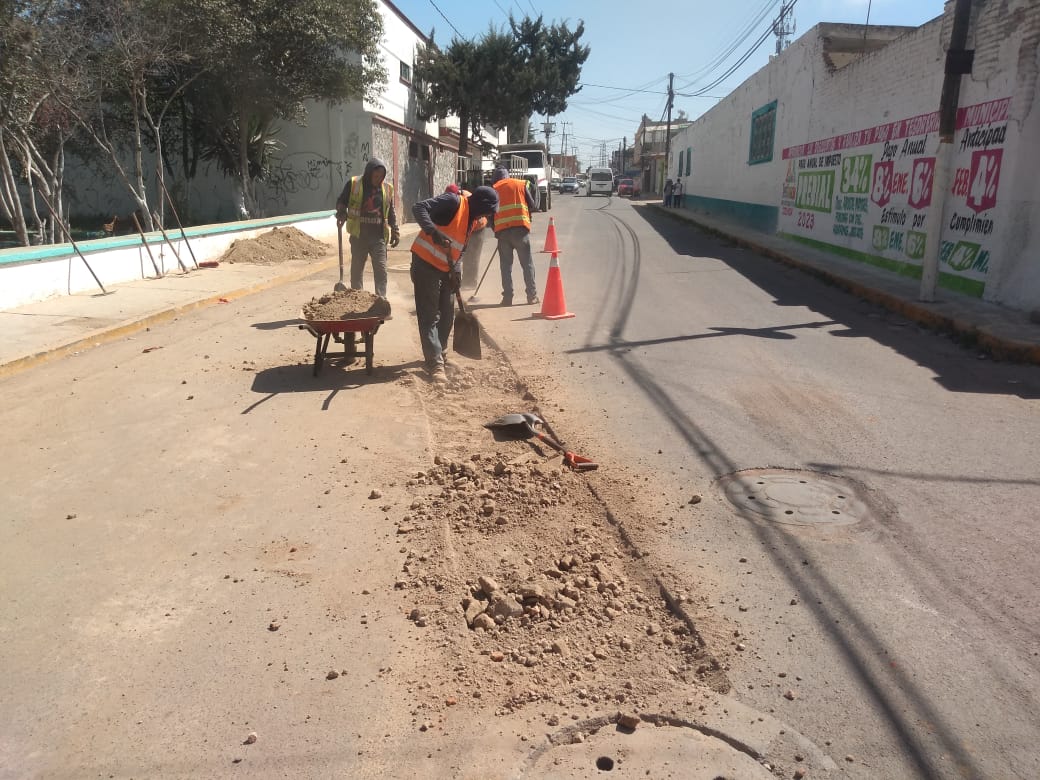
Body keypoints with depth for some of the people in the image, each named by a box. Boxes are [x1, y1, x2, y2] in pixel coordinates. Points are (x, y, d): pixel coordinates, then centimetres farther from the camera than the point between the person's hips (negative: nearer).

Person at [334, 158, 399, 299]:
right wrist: (341, 214, -16)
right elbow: (341, 202, 5)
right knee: (357, 269, 9)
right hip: (358, 236, -1)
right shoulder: (353, 184, -3)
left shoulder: (387, 188, 5)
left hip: (378, 237, 1)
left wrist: (395, 231, 8)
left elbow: (391, 212, 14)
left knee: (381, 270, -4)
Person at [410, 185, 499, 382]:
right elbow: (419, 208, -25)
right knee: (429, 316, -8)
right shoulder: (453, 202, -16)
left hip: (445, 268, 9)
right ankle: (435, 364, -10)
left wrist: (455, 271, 4)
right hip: (425, 262, -9)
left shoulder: (474, 220, 10)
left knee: (447, 315, 14)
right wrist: (434, 232, -39)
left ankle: (438, 354, 31)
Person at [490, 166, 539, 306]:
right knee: (527, 263, 7)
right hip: (521, 227, -1)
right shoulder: (521, 184, 12)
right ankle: (532, 295, 8)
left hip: (501, 230, 1)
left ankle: (507, 297, 6)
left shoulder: (493, 189, 13)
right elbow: (533, 205, 10)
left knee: (506, 265, 9)